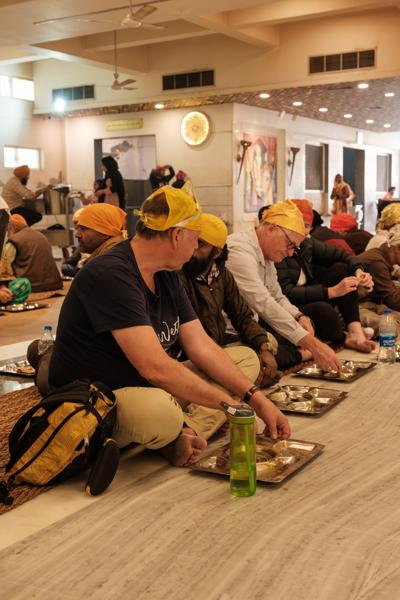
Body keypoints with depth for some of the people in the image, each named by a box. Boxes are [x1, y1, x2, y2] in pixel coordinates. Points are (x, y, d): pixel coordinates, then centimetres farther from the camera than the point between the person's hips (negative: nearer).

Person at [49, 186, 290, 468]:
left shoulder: (167, 276, 7)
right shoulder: (111, 275, -23)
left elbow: (201, 346, 6)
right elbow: (155, 367, -29)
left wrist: (257, 399, -3)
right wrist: (229, 405, -22)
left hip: (153, 387, 10)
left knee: (247, 358, 4)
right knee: (160, 412, -43)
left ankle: (188, 431, -17)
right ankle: (185, 429, -8)